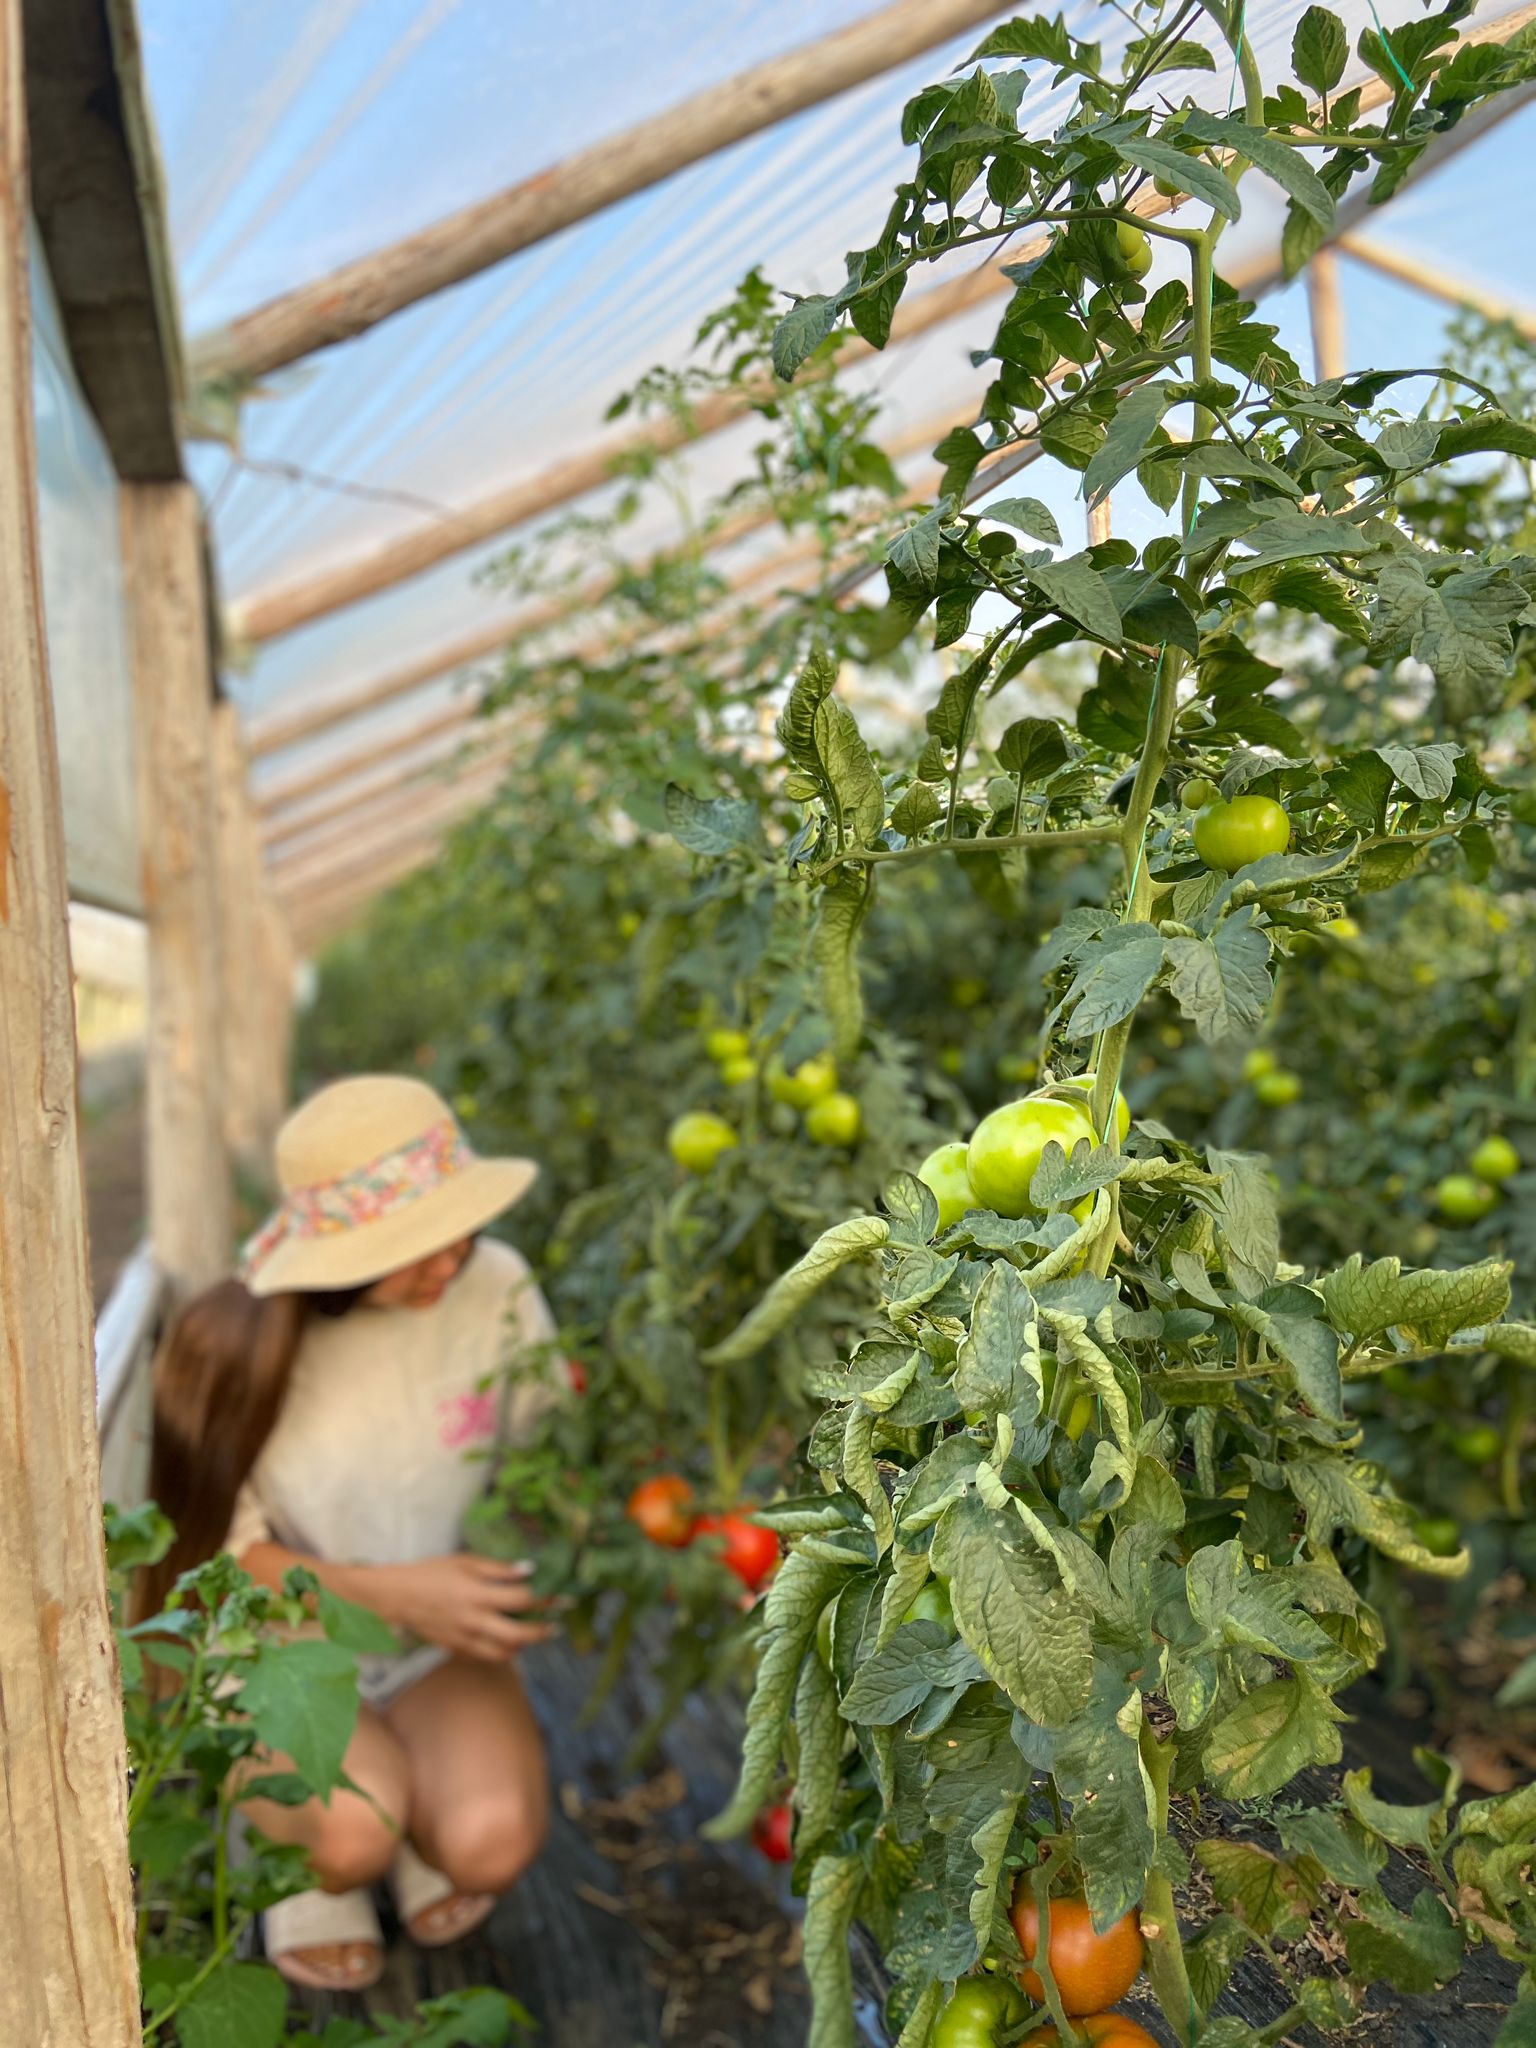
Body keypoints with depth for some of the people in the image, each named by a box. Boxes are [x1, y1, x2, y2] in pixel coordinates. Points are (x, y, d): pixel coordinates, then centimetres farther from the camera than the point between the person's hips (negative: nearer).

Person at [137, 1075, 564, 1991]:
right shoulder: (236, 1345, -21)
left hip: (441, 1646, 2)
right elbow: (213, 1548, -14)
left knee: (493, 1844, -24)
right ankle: (309, 1862, 8)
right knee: (353, 1830, -31)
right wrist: (389, 1592, -26)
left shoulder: (498, 1289, -14)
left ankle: (425, 1823, 13)